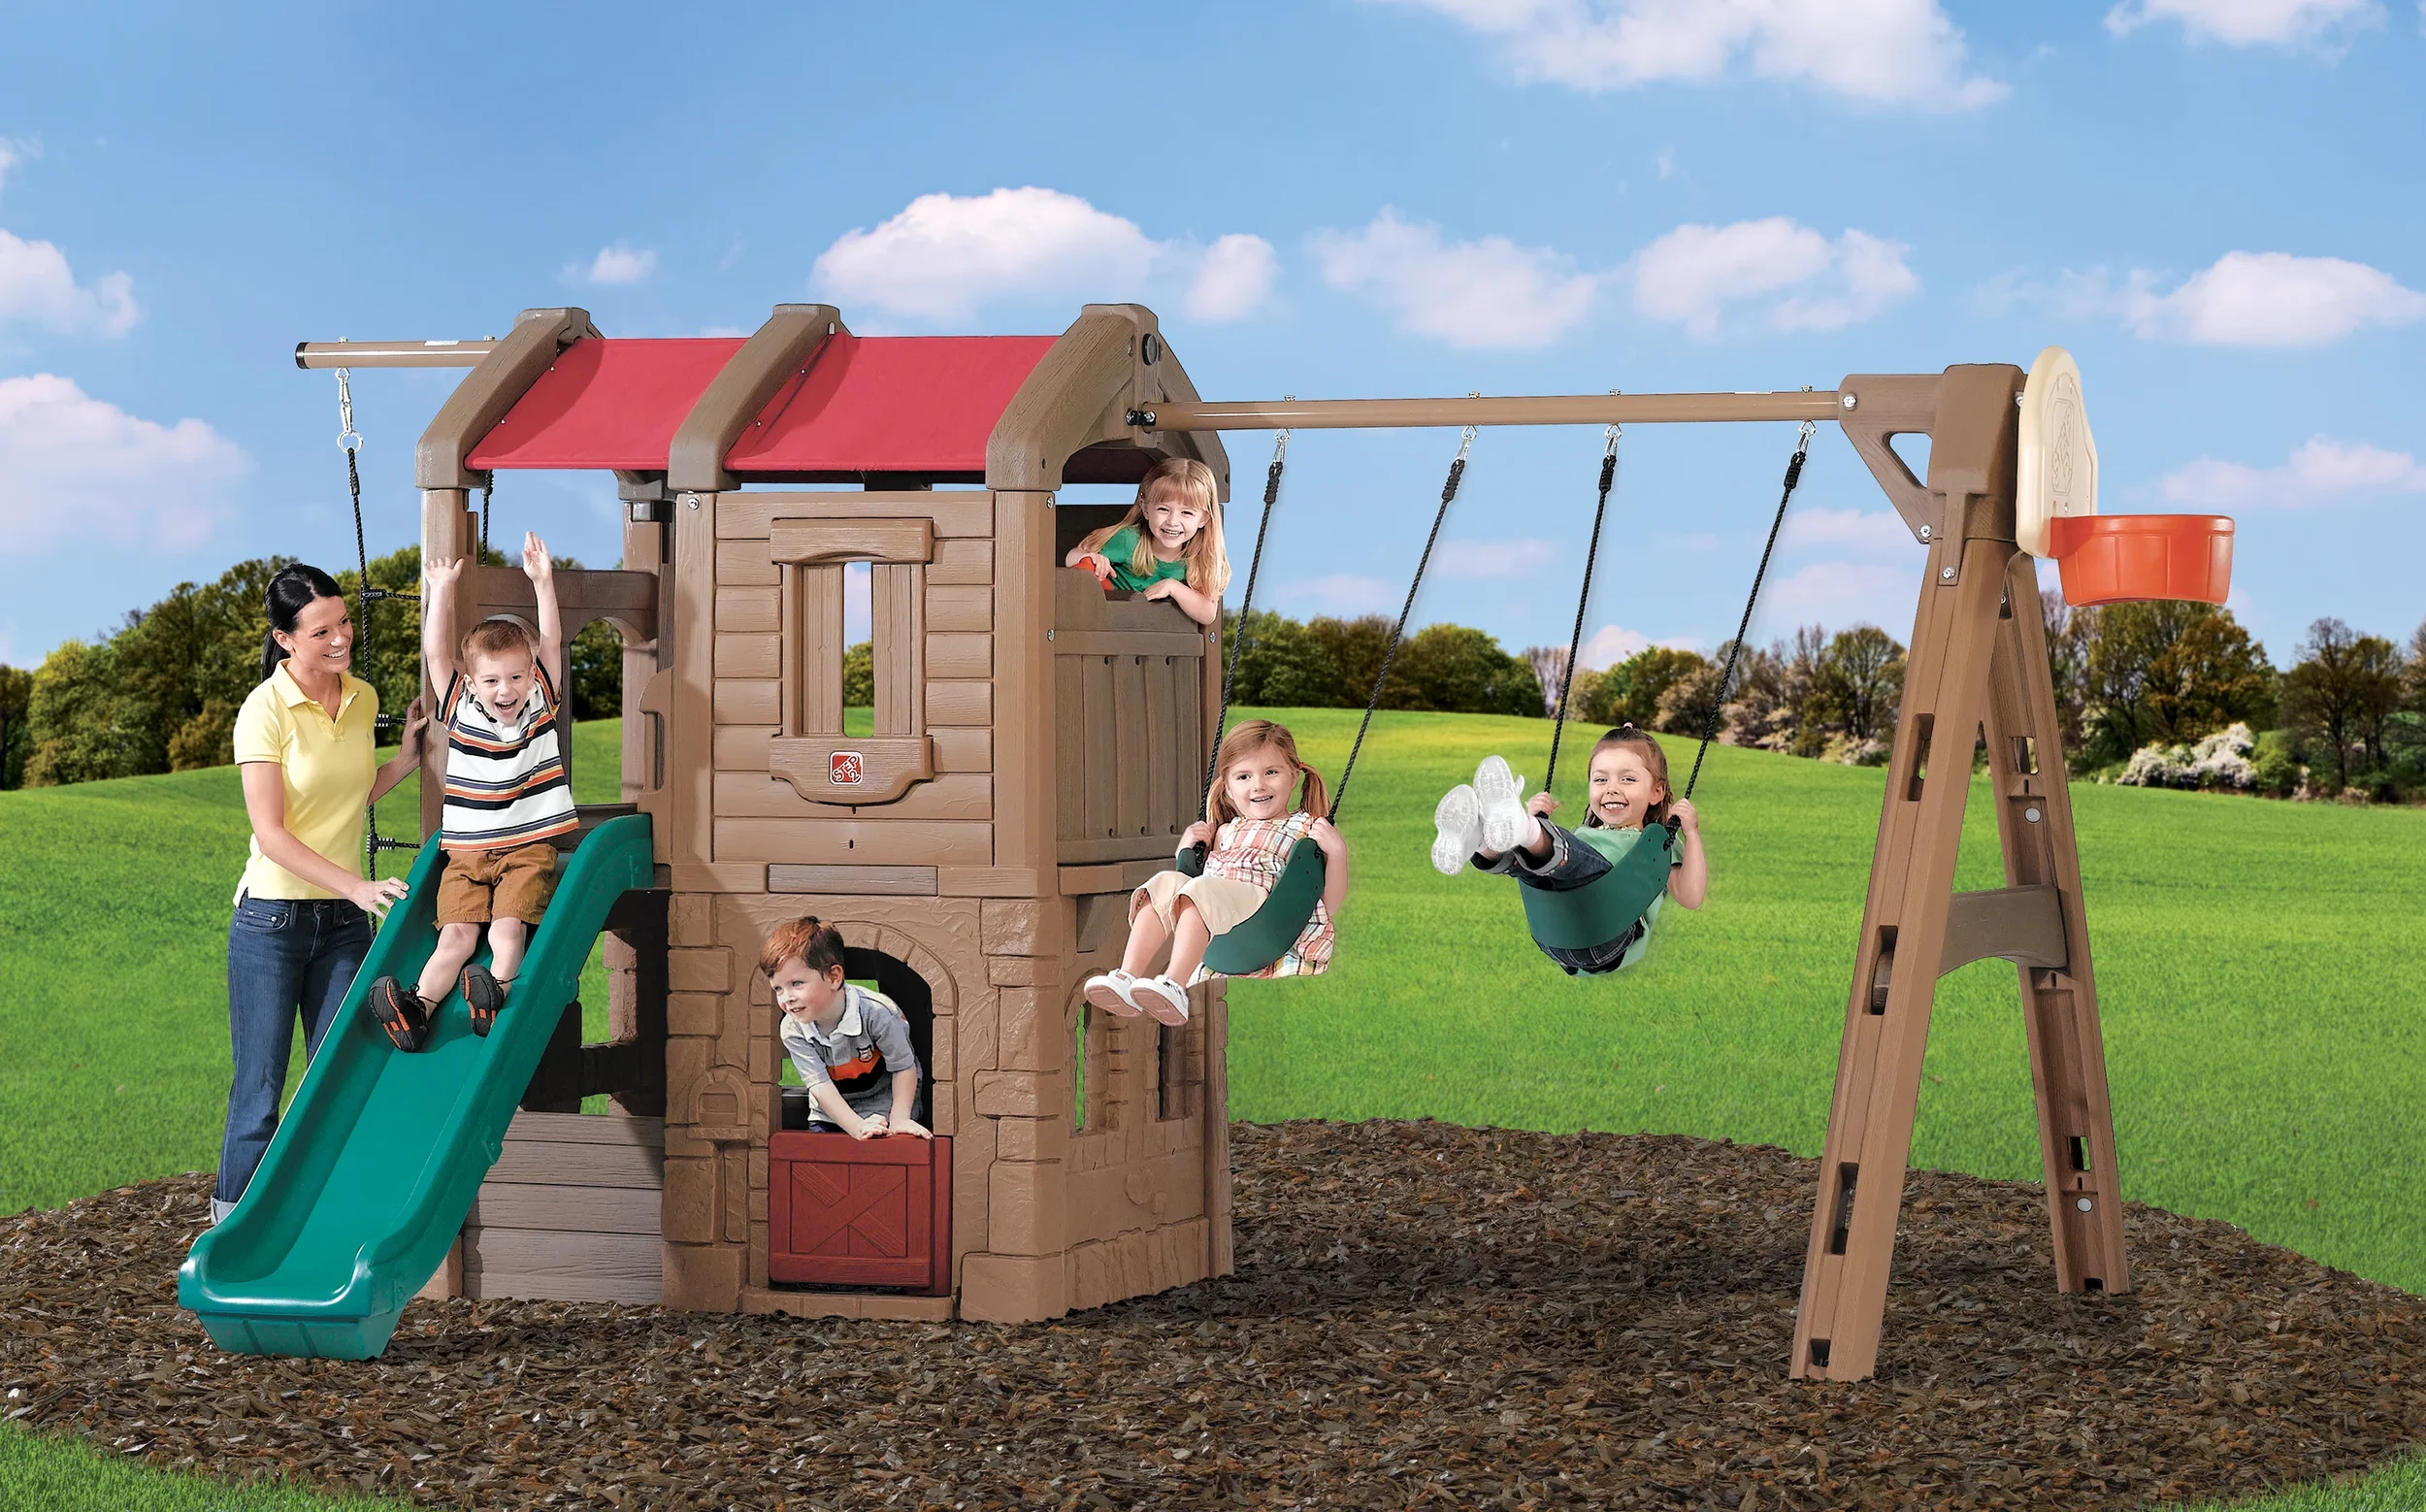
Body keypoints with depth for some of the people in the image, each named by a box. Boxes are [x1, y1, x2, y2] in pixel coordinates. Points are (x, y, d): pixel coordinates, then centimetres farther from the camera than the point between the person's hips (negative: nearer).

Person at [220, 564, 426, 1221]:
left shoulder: (362, 699, 5)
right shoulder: (266, 710, -13)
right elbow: (271, 833, -16)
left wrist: (407, 759, 4)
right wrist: (357, 886, -22)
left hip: (344, 920, 5)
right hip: (272, 919, -5)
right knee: (259, 1089, 2)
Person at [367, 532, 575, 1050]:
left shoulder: (541, 705, 5)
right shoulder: (461, 709, 5)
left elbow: (551, 644, -4)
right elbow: (436, 652, -2)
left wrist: (543, 581, -11)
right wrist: (442, 588, -9)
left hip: (527, 850, -1)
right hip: (465, 852, 1)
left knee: (507, 927, -21)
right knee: (457, 934, -14)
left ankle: (497, 993, -39)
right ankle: (418, 1008, -27)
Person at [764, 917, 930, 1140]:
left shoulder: (876, 1011, -27)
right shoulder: (792, 1029, -17)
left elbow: (904, 1068, -15)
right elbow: (820, 1085, -22)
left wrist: (899, 1120, -23)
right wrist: (857, 1127, -34)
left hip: (887, 1110, -4)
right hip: (830, 1117, 4)